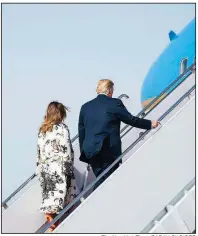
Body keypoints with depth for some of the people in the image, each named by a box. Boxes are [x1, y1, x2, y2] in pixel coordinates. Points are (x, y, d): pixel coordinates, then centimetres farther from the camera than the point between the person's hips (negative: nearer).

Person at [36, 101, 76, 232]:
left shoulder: (42, 130, 13)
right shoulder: (62, 128, -6)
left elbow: (39, 152, 13)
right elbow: (66, 151, -9)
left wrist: (40, 170, 18)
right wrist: (70, 169, -1)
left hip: (45, 170, 6)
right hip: (59, 169, -6)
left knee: (49, 201, 6)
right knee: (58, 202, -4)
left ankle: (52, 227, 9)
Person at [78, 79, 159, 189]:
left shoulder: (85, 107, 10)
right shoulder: (114, 103, -5)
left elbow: (81, 132, 12)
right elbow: (131, 119, 1)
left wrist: (84, 153, 19)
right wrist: (150, 124, 15)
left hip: (90, 151, 6)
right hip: (109, 150, -5)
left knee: (101, 181, 14)